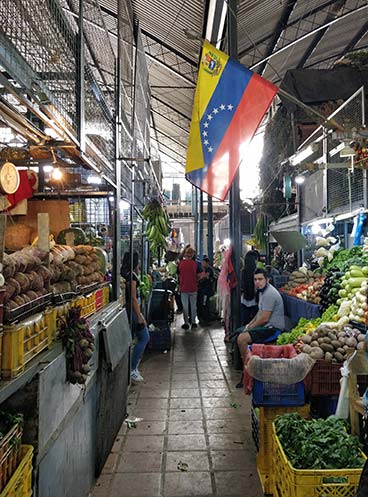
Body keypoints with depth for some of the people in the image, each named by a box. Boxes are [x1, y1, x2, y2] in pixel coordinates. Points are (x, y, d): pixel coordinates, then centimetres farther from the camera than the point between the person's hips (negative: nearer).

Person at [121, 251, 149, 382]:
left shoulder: (129, 274, 10)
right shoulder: (131, 276, -19)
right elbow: (133, 298, -21)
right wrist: (140, 317, -20)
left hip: (129, 310, 10)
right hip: (132, 310, -10)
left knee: (131, 339, 16)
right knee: (144, 338, -2)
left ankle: (131, 368, 24)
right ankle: (132, 369, 0)